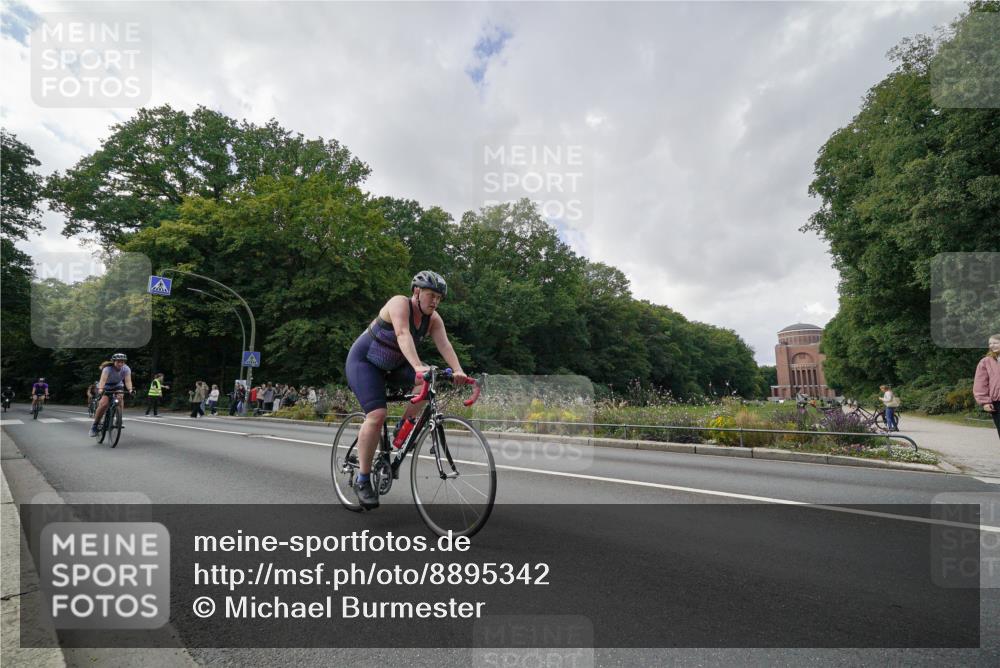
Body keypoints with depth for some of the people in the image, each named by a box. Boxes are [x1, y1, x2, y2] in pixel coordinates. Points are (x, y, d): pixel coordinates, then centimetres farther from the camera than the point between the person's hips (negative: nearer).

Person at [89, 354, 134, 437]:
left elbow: (128, 380, -35)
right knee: (104, 404, -21)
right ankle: (94, 425, -3)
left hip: (118, 386, 2)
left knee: (120, 399, -28)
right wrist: (101, 390, -61)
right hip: (106, 387, -2)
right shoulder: (108, 368, -30)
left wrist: (130, 390, -53)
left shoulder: (126, 369, -23)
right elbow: (103, 379, -44)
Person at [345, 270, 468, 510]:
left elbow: (444, 345, -22)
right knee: (376, 416, -22)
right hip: (364, 361, -6)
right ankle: (362, 481, -10)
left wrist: (458, 370, -39)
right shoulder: (400, 303, -24)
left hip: (393, 365, 6)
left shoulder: (433, 319, -7)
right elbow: (403, 335, -41)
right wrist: (418, 366, -55)